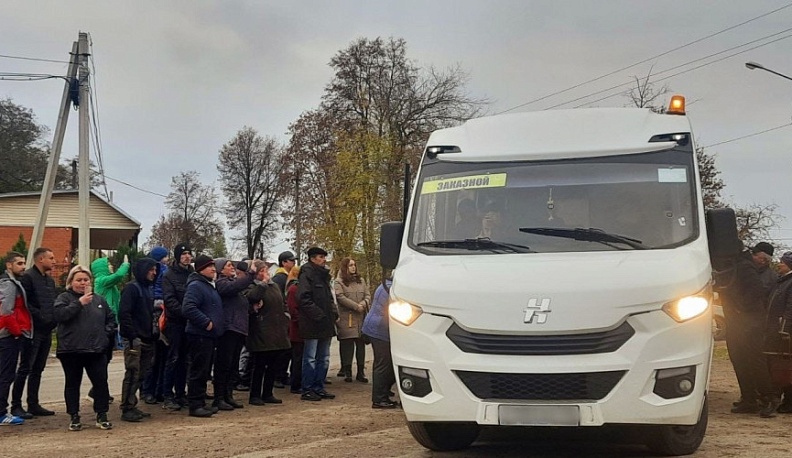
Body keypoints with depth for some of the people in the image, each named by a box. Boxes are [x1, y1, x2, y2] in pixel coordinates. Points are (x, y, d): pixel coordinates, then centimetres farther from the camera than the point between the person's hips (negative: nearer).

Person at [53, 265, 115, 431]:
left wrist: (107, 333, 5)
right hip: (71, 350, -3)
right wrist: (79, 303, -21)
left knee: (101, 382, 1)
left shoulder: (99, 299, 13)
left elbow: (110, 319, 22)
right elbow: (58, 314, -18)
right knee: (72, 384, 7)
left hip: (96, 349, 3)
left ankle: (102, 416, 10)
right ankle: (74, 417, 16)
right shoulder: (64, 298, 1)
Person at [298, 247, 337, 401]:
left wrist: (334, 313, 9)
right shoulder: (307, 274, -10)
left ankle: (319, 388, 19)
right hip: (313, 324, -9)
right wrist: (319, 315, -20)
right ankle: (307, 390, 1)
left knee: (324, 359, 12)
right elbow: (303, 298, -18)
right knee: (310, 358, -4)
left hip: (326, 324, 9)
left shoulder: (323, 275, 18)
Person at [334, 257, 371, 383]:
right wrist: (356, 306, -15)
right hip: (346, 319, -5)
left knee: (361, 344, 3)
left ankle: (361, 372, 7)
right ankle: (347, 371, 2)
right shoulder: (339, 282, 1)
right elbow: (340, 297, -11)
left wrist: (364, 303, -9)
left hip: (361, 318, 5)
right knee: (347, 345, -4)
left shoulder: (361, 280, 18)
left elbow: (368, 295, 14)